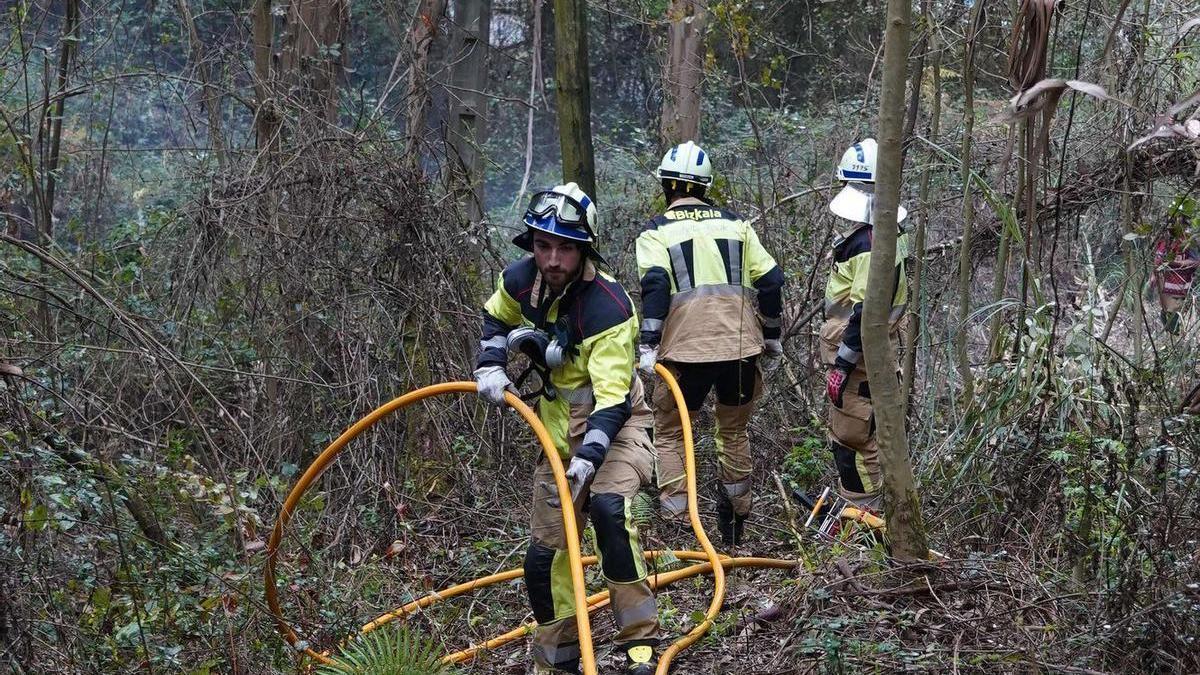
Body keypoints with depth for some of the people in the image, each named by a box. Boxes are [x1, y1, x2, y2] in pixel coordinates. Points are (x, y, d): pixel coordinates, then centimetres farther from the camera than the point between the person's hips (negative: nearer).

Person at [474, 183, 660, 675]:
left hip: (614, 422, -6)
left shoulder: (608, 307, -28)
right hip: (560, 427, 6)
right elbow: (496, 319, 16)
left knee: (608, 507, -34)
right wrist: (490, 366, -1)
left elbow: (611, 398, -32)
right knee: (545, 551, 8)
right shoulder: (520, 280, -9)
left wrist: (590, 455, -45)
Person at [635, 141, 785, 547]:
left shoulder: (656, 232, 5)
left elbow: (655, 285, -13)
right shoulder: (735, 224, 15)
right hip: (742, 347, 3)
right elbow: (770, 280, 10)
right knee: (734, 431, 21)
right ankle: (735, 525, 28)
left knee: (669, 434, 10)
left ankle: (675, 527, -1)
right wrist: (772, 340, 19)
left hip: (686, 348, -3)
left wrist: (647, 345, -15)